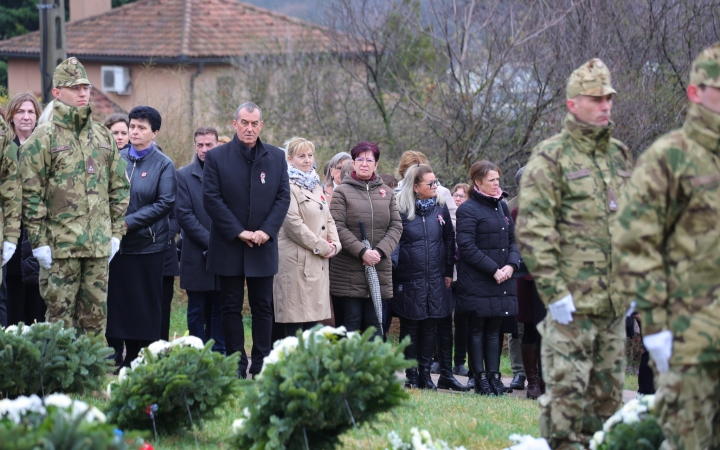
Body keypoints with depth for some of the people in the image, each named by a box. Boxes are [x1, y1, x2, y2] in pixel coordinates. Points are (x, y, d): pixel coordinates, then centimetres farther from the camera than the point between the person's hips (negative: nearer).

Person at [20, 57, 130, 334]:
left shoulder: (103, 137, 13)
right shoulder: (43, 138, -3)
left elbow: (119, 187, 17)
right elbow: (31, 194, -6)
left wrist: (116, 232, 10)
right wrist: (38, 241, -11)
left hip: (99, 245, 5)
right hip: (60, 246, -5)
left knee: (96, 315, 8)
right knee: (60, 314, -2)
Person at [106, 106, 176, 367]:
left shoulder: (163, 165, -2)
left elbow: (165, 203, -9)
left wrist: (130, 222, -15)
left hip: (148, 244, -2)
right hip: (116, 243, 3)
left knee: (146, 305, 3)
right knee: (115, 301, 2)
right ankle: (114, 357, 9)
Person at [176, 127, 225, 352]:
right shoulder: (184, 175, 3)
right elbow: (183, 215, -5)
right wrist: (209, 241, -12)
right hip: (196, 255, -1)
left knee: (220, 311, 5)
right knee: (197, 312, 3)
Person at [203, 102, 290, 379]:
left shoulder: (276, 157, 7)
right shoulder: (216, 157, 0)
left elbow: (283, 197, 3)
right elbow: (211, 199, -6)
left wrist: (267, 231, -11)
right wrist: (238, 232, -13)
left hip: (263, 247, 2)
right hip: (229, 247, -2)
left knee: (263, 308, 4)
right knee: (232, 308, 3)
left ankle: (261, 365, 9)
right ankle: (236, 365, 6)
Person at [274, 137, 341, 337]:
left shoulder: (315, 187, 20)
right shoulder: (288, 187, -8)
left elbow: (328, 219, 21)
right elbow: (293, 223, -16)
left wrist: (334, 244, 3)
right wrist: (321, 247, -13)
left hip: (318, 263, 8)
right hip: (297, 261, -8)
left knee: (313, 320, 7)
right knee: (295, 324, -8)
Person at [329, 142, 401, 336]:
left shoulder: (386, 192, 13)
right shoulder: (342, 191, 1)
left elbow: (396, 226, 7)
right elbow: (338, 227, -8)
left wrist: (380, 251, -9)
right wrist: (362, 252, -17)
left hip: (380, 270, 3)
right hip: (348, 272, -3)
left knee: (374, 324, 4)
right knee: (351, 322, -3)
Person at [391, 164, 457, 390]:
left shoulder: (440, 208, 5)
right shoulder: (400, 209, -7)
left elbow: (449, 239, 11)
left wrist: (448, 271, 7)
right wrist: (392, 266, -15)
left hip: (435, 279, 4)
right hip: (409, 278, -4)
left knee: (430, 327, 7)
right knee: (410, 327, 4)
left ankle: (425, 373, 15)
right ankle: (411, 376, 11)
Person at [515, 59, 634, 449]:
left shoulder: (620, 157, 15)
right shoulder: (550, 158, -6)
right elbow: (532, 232, -12)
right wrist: (554, 291, -17)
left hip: (614, 301, 7)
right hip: (572, 301, -7)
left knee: (608, 394, 10)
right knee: (566, 391, -7)